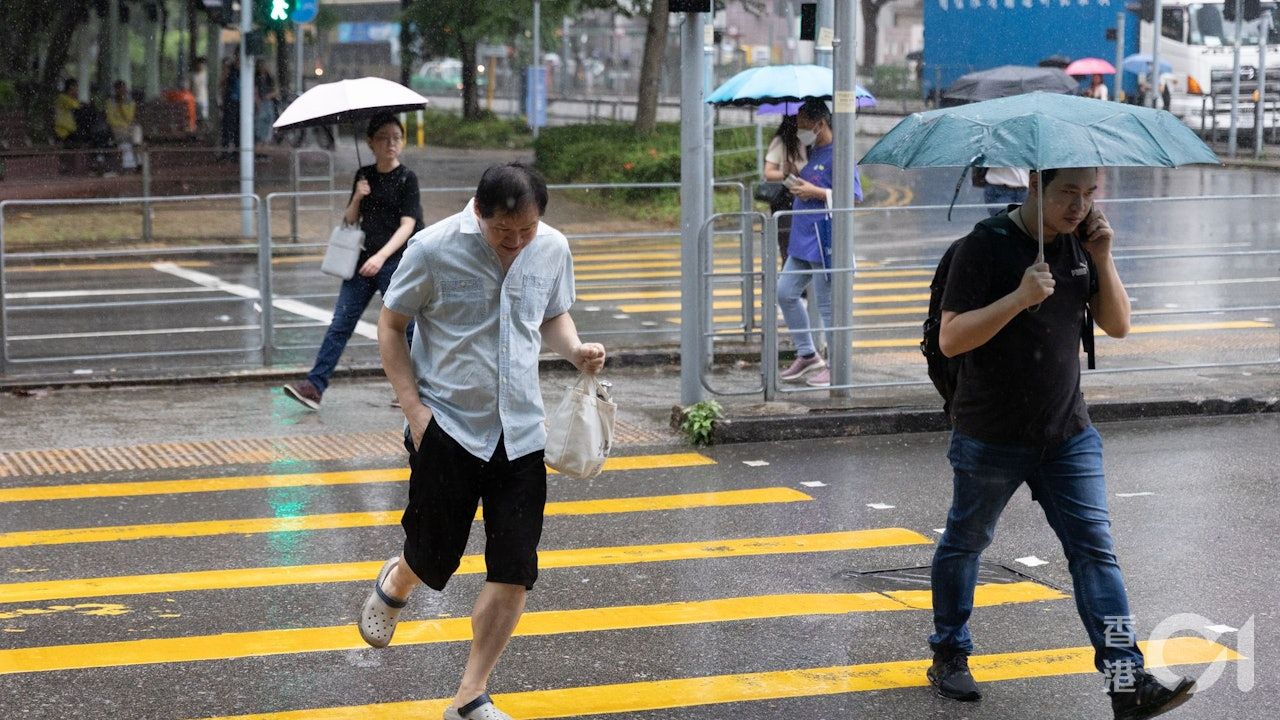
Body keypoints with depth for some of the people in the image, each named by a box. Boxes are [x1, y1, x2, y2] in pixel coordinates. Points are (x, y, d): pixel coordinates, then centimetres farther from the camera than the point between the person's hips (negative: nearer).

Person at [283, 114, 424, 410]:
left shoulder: (407, 179, -5)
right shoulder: (364, 176, 11)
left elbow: (407, 225, -13)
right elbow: (349, 221, 14)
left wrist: (381, 256, -25)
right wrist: (357, 199, -7)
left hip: (395, 261, -5)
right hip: (362, 261, 5)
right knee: (340, 324, -1)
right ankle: (315, 386, -5)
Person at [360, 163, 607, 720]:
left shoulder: (553, 249, 0)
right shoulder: (434, 249, -13)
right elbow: (391, 325, -2)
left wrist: (575, 350, -4)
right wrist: (414, 406, -10)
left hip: (521, 433, 3)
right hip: (448, 428, -3)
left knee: (515, 573, -2)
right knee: (434, 559, 5)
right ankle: (394, 584, 44)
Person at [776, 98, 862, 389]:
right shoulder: (812, 152, 16)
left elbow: (855, 196, -18)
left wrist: (816, 192, -19)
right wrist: (795, 179, 13)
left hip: (824, 242, -10)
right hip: (802, 241, 10)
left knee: (827, 304, -3)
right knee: (785, 293, 11)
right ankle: (807, 354, 23)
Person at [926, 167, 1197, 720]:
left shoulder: (1079, 243, 3)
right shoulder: (986, 245, -14)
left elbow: (1117, 326, 5)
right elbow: (950, 339, -18)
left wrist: (1102, 259, -9)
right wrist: (1019, 297, -29)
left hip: (1068, 435, 4)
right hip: (991, 439, -4)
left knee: (1095, 550, -5)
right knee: (964, 545, 13)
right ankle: (949, 657, 33)